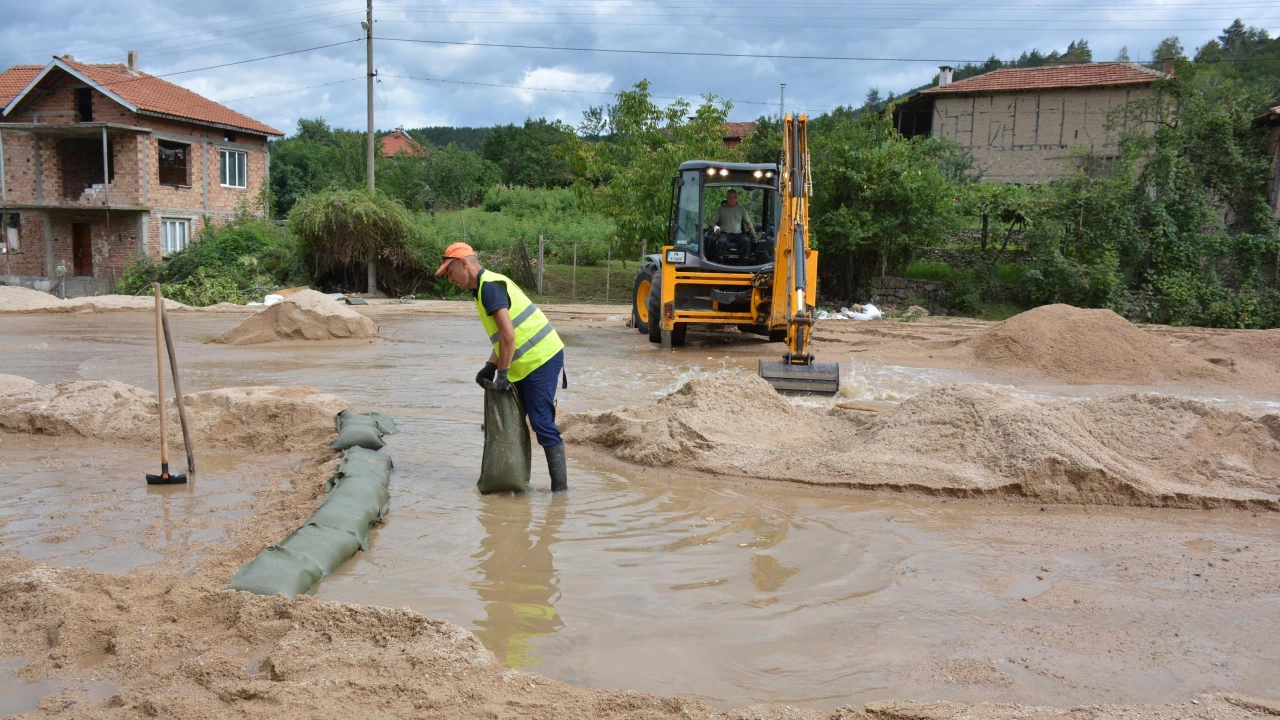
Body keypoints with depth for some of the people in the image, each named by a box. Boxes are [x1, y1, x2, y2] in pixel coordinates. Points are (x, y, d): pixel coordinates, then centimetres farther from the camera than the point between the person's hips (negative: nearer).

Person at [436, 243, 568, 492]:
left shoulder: (489, 286, -16)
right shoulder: (486, 286, 16)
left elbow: (508, 335, -23)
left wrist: (502, 374, -18)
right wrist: (490, 367, 10)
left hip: (541, 359, -11)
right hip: (527, 362, 11)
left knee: (541, 423, -9)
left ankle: (560, 486, -4)